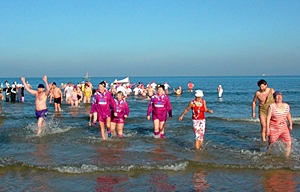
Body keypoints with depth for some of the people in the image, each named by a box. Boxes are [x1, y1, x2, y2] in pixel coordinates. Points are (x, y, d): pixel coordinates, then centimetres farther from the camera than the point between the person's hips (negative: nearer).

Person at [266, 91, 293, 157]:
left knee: (289, 143, -13)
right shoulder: (272, 106, -12)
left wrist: (291, 125, 23)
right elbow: (268, 118, -12)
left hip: (284, 129, 3)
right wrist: (268, 129, -17)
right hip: (274, 129, -3)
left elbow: (288, 115, 16)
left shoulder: (286, 106, 1)